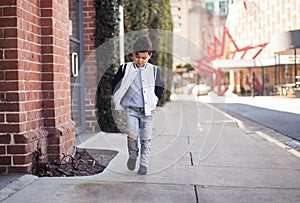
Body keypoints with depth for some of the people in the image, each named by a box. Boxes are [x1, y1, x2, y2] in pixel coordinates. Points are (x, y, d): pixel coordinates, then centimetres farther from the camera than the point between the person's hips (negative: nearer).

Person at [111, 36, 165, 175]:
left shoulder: (154, 70, 3)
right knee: (132, 134, -16)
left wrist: (154, 100, 8)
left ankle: (144, 164, 13)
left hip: (148, 111, 1)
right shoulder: (125, 68, 1)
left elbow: (160, 87, 16)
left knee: (146, 139, 2)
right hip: (131, 109, -1)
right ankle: (133, 155, 10)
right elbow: (115, 84, 12)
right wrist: (120, 100, 10)